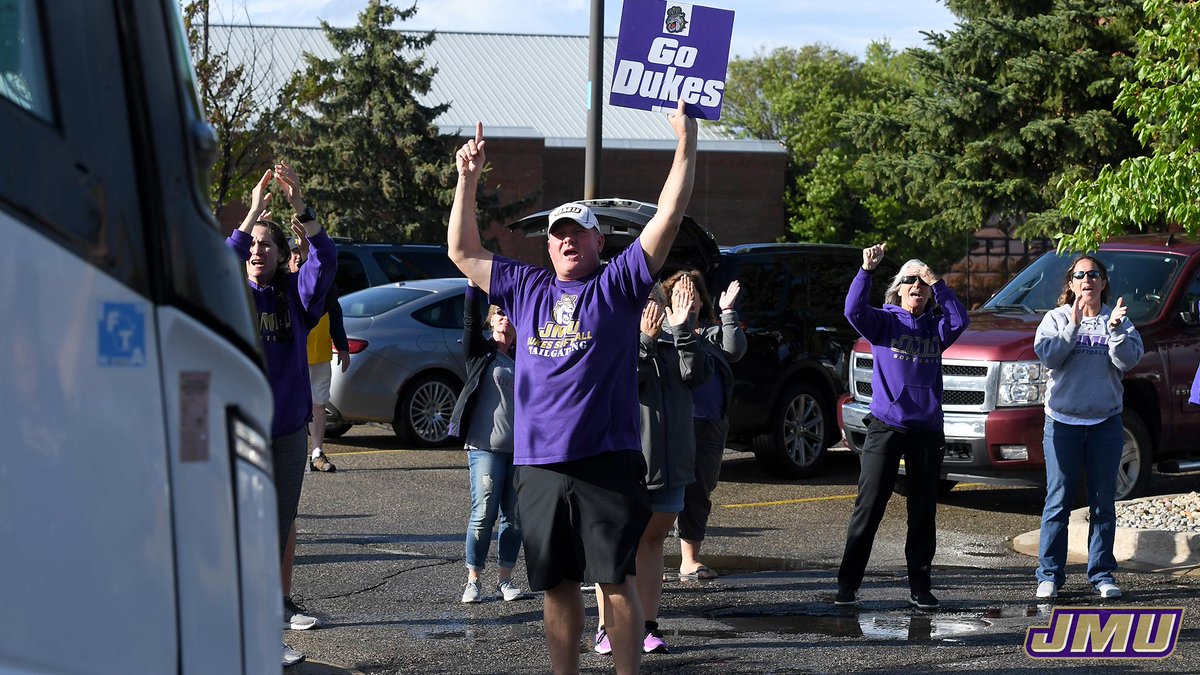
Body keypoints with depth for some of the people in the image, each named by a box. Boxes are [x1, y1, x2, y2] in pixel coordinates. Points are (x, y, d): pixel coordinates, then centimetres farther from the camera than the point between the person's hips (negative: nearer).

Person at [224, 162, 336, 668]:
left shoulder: (295, 294, 5)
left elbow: (326, 259, -12)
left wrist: (299, 208, -24)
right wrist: (253, 213, -27)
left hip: (289, 427, 3)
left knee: (283, 521, 14)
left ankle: (281, 603, 28)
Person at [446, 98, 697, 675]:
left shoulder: (618, 285, 4)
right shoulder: (526, 289, 15)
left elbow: (667, 219, -3)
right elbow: (463, 252, 21)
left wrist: (685, 145, -8)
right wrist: (467, 180, 17)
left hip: (607, 463, -4)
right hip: (539, 466, 4)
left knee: (617, 581, -4)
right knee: (557, 585, 9)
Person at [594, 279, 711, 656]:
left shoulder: (673, 344, 9)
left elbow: (698, 375, -9)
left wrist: (683, 331, -20)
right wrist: (645, 339, -29)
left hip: (669, 465, 4)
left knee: (652, 542, 10)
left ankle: (649, 626, 16)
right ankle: (607, 628, 8)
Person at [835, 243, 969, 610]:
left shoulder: (935, 328, 10)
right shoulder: (884, 321, 3)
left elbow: (960, 319, -9)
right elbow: (853, 310, -15)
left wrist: (937, 283, -14)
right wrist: (866, 269, -26)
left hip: (927, 428, 3)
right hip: (885, 425, -3)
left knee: (923, 511, 6)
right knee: (868, 507, -4)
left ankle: (920, 587, 13)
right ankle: (848, 583, 1)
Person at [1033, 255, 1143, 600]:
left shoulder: (1118, 320, 8)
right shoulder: (1057, 318, 5)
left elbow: (1128, 360, -6)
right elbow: (1047, 355, -11)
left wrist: (1116, 328, -20)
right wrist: (1073, 325, -19)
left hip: (1106, 421, 2)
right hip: (1063, 420, -2)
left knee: (1103, 503, 5)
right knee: (1058, 501, -2)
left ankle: (1102, 574, 12)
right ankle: (1049, 575, 2)